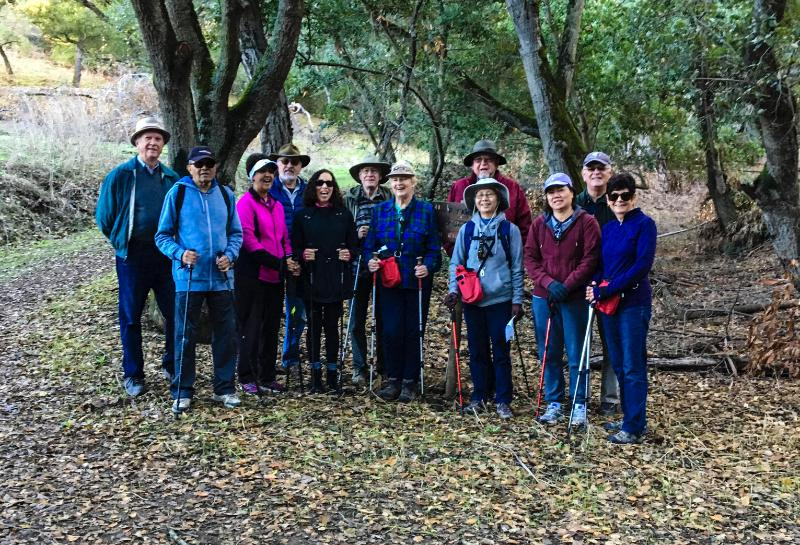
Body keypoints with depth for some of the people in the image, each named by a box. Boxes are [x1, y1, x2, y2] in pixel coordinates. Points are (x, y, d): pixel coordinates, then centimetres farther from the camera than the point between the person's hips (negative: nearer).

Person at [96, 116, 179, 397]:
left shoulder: (172, 178, 5)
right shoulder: (120, 175, -3)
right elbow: (104, 216, 3)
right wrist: (120, 241, 7)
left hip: (166, 255, 3)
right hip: (132, 256, -2)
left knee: (175, 313, 5)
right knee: (131, 316, 6)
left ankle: (171, 366, 23)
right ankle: (133, 375, 17)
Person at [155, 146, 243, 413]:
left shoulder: (225, 194, 8)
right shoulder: (177, 193, -2)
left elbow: (235, 232, 13)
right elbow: (163, 236, 0)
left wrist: (230, 255, -6)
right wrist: (180, 254, -17)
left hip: (220, 278, 3)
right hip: (189, 278, -3)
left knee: (226, 334, 8)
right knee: (185, 336, 3)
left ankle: (225, 388, 21)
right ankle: (182, 392, 15)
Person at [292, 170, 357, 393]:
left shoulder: (344, 214, 8)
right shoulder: (303, 215, 5)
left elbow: (354, 244, 9)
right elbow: (295, 247, 3)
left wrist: (349, 254, -11)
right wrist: (302, 255, -17)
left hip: (336, 279, 1)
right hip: (311, 279, -1)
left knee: (332, 326, 5)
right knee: (314, 326, 4)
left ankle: (333, 375, 14)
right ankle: (315, 375, 13)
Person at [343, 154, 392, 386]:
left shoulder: (390, 199, 2)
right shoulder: (350, 198, 4)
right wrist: (357, 235, -13)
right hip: (359, 265, 0)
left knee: (383, 317, 7)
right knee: (357, 319, 3)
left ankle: (383, 364, 20)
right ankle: (359, 368, 13)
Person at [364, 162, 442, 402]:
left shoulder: (427, 210, 1)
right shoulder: (380, 210, 8)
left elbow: (434, 248, -2)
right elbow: (370, 245, 8)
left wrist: (428, 267, -19)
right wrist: (370, 260, -12)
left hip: (417, 281, -1)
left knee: (413, 331, 4)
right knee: (391, 330, -1)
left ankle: (410, 382, 15)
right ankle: (393, 379, 14)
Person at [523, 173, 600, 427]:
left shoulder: (586, 222, -3)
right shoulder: (539, 224, 8)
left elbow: (590, 259, -9)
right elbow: (530, 257, 3)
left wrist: (567, 285, -15)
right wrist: (548, 283, -11)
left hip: (575, 298, -4)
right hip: (543, 297, 4)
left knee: (576, 354, 2)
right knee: (548, 353, 9)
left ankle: (580, 405, 14)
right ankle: (554, 403, 21)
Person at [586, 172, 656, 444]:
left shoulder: (644, 224, -7)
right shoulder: (608, 228, 13)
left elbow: (642, 265, -16)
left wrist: (608, 290, -18)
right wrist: (595, 287, -7)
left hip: (634, 303, -7)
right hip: (609, 304, 7)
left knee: (632, 366, -3)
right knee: (619, 364, 13)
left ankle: (634, 428, 4)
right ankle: (630, 418, 25)